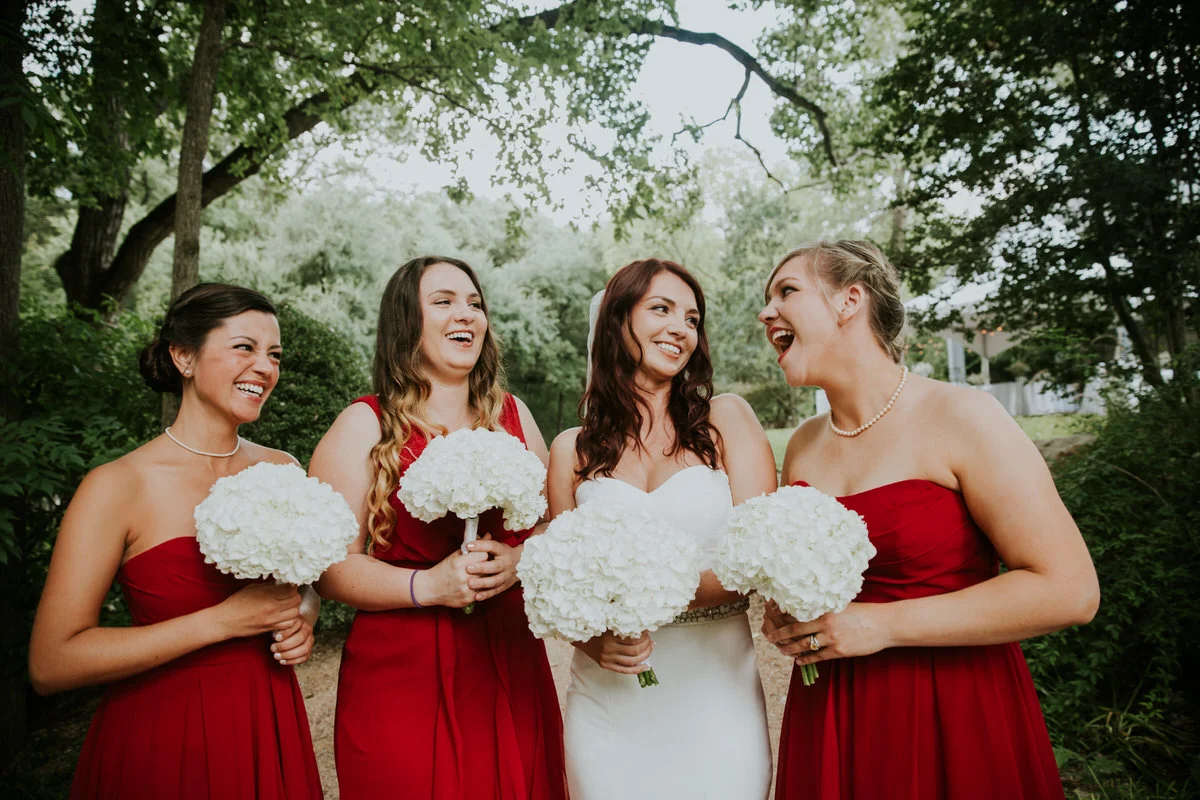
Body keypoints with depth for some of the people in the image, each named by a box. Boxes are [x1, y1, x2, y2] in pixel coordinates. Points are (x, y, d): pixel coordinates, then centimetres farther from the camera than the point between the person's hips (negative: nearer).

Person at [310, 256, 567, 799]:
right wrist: (427, 585, -19)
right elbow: (329, 565, -8)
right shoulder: (364, 426, -4)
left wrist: (521, 560, -9)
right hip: (401, 677, -3)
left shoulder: (513, 416, 7)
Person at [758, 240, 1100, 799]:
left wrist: (882, 625, -20)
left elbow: (1070, 590, -17)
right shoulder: (802, 445, 3)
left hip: (954, 718, -4)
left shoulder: (959, 417, -14)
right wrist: (783, 615, -5)